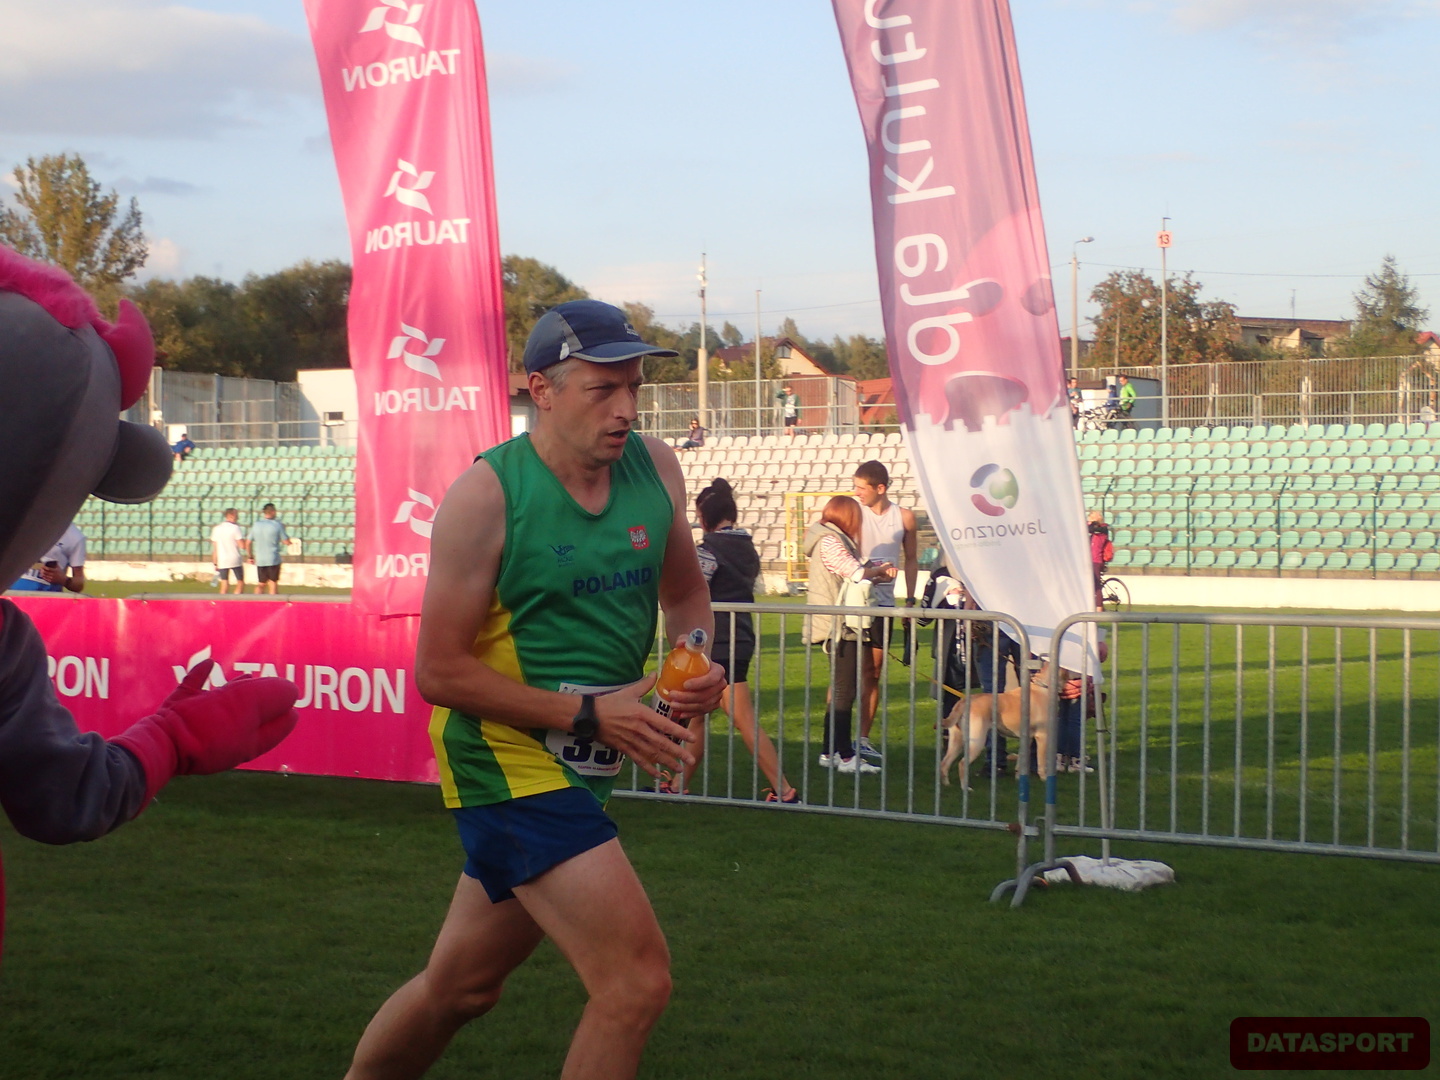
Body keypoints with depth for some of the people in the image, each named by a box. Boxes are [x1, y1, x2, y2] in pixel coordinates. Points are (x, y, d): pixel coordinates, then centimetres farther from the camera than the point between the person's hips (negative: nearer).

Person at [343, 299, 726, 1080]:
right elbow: (439, 672, -15)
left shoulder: (654, 469, 2)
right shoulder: (486, 495, -16)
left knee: (461, 985, 20)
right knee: (637, 980, -16)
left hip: (582, 769, 7)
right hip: (507, 756, -7)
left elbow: (684, 591, 19)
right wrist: (591, 714, -20)